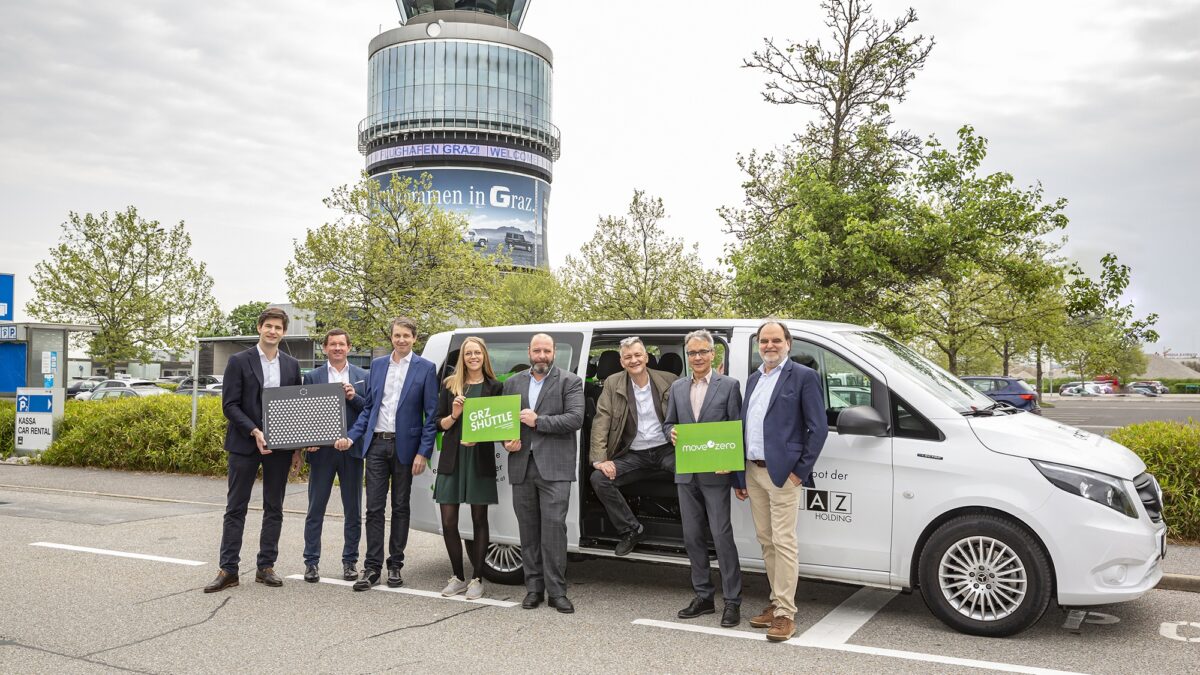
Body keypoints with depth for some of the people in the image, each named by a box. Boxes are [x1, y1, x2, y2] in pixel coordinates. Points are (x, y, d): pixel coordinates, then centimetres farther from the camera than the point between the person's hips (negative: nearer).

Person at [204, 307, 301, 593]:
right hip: (245, 444, -3)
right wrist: (254, 432, -18)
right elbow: (229, 404, -7)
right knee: (236, 508, 2)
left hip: (279, 446, 3)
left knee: (274, 508, 8)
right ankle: (228, 570, 8)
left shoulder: (292, 365, 9)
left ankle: (266, 566, 17)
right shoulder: (239, 361, -2)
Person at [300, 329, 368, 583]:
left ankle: (350, 561, 17)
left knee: (353, 512, 7)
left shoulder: (362, 377, 7)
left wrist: (354, 397, -14)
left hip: (352, 450, 1)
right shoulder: (312, 377, 6)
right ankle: (312, 562, 13)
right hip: (321, 450, 0)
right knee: (315, 510, 5)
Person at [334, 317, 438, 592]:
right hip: (376, 444, 3)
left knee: (400, 507, 8)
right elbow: (368, 408, 13)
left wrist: (423, 452, -10)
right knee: (374, 508, 2)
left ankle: (395, 566, 19)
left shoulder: (425, 368, -3)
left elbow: (431, 415, -4)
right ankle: (372, 568, 7)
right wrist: (351, 436, 1)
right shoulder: (377, 365, 9)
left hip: (405, 446, -3)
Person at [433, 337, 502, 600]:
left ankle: (477, 579, 14)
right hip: (452, 458, 2)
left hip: (481, 458, -2)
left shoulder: (494, 387, 4)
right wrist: (454, 415, -13)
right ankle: (458, 577, 18)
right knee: (448, 521, 2)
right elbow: (439, 424, 7)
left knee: (479, 520, 5)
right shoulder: (449, 385, 8)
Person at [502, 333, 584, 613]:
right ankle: (534, 587, 17)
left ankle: (556, 591, -1)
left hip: (554, 466, -4)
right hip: (521, 465, 4)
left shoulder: (570, 382, 3)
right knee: (528, 528, 8)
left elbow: (576, 419, -8)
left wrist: (538, 421, -12)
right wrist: (506, 441, -4)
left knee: (554, 525, -8)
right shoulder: (512, 383, 16)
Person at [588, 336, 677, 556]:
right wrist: (599, 459, -12)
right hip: (633, 454, 2)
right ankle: (632, 530, 0)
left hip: (666, 449, -2)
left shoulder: (669, 381, 2)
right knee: (599, 479, -19)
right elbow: (601, 421, -3)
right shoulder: (613, 384, 2)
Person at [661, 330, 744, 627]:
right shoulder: (677, 387, 12)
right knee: (692, 537, 10)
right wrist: (671, 432, -6)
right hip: (686, 474, 5)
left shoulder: (729, 386, -1)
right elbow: (668, 423, 18)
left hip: (715, 474, -5)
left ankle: (732, 601, 5)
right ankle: (703, 596, 22)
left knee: (722, 536, -4)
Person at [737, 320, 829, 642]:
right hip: (753, 472, 7)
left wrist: (802, 471, -12)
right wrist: (740, 476, 14)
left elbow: (819, 427, -8)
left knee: (783, 543, -5)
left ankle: (786, 614, 1)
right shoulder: (753, 379, 16)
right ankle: (776, 602, 25)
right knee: (766, 542, 13)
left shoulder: (803, 376, -5)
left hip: (783, 473, -7)